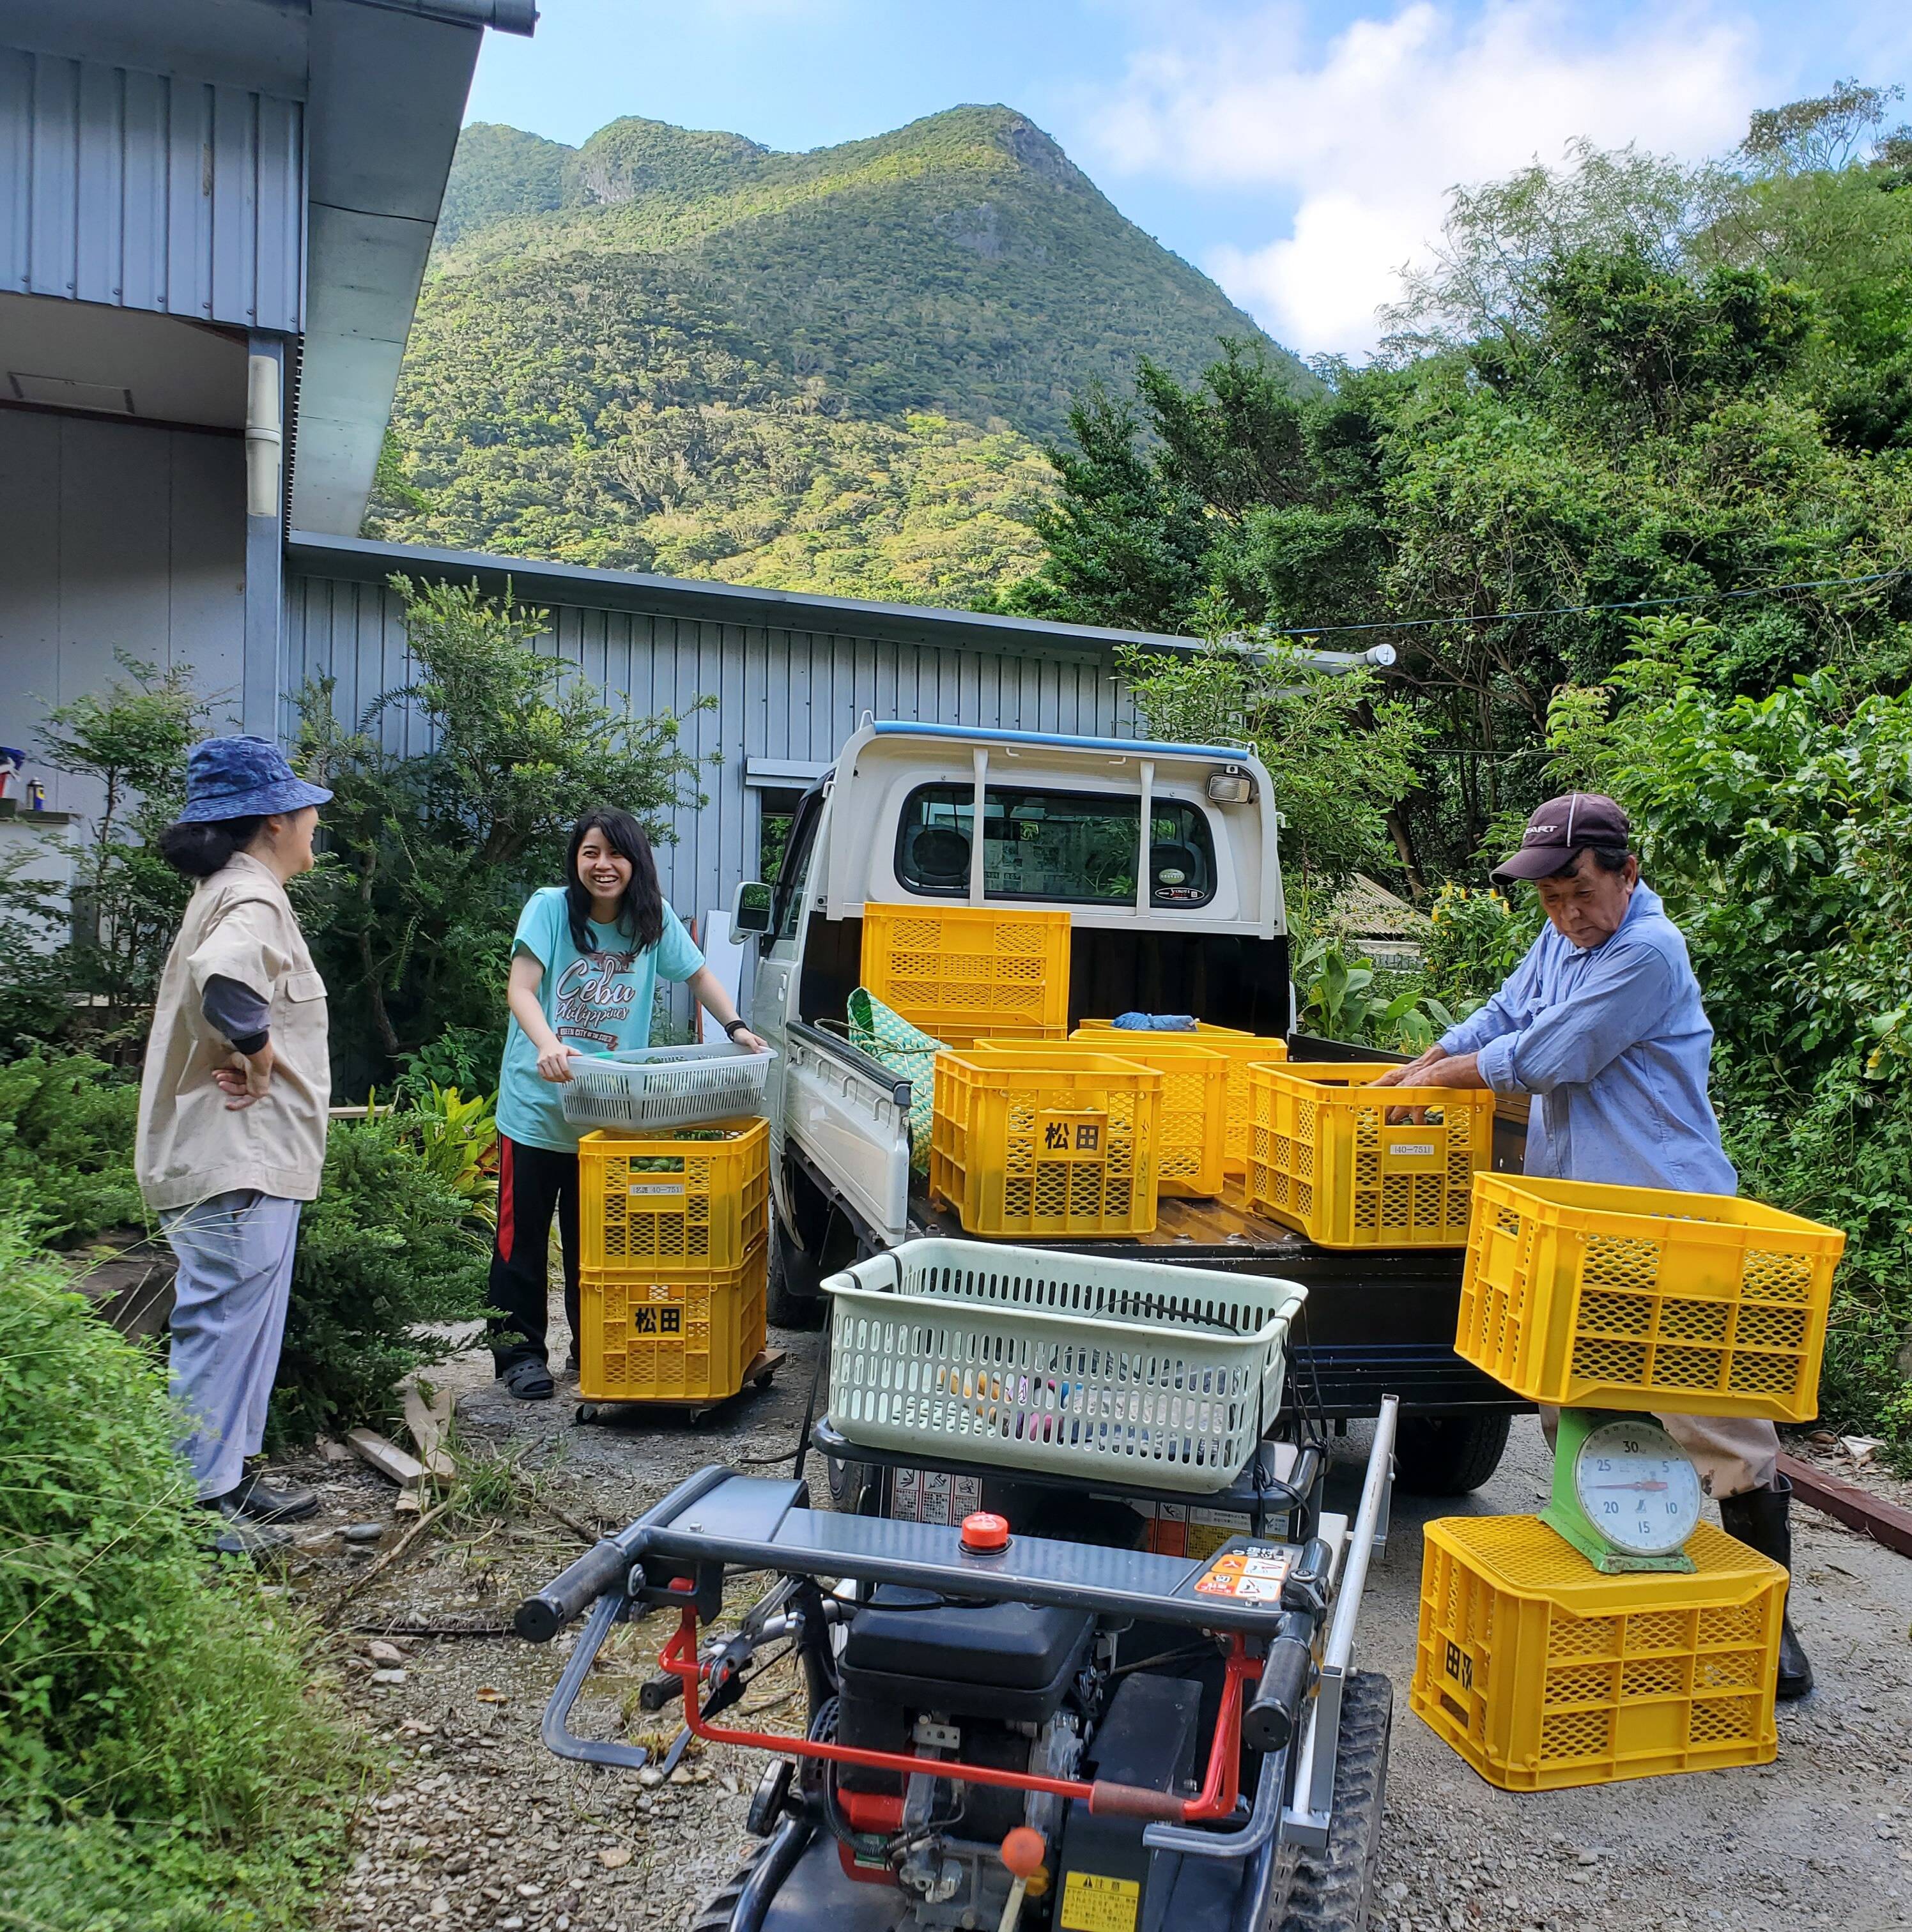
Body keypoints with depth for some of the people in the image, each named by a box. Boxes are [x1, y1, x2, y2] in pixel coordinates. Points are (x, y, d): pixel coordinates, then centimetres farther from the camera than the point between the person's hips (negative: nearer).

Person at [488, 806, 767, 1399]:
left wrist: (736, 1027, -4)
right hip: (537, 1104, -2)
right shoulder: (550, 907, -10)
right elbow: (521, 989, -18)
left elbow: (698, 974, 11)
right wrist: (546, 1044, -36)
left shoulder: (654, 918, -1)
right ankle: (520, 1352, 19)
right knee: (523, 1234, 5)